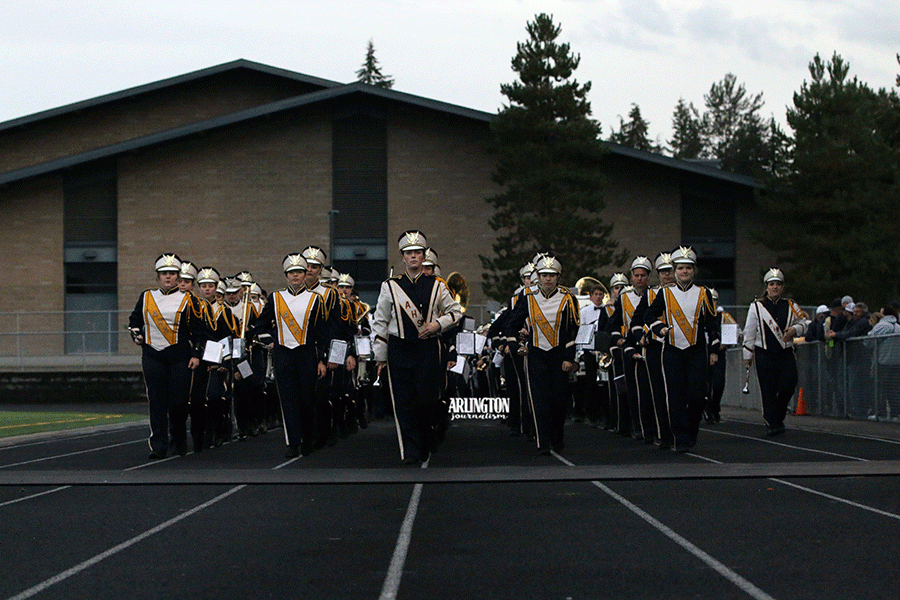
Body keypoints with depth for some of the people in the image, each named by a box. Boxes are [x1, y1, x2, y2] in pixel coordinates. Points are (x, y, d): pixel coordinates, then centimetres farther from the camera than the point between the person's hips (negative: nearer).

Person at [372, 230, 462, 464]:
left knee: (427, 401, -2)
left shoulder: (436, 286, 7)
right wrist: (380, 355, 5)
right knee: (404, 403, -4)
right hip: (400, 350, 0)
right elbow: (380, 323, 8)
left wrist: (438, 324, -4)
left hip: (429, 348, 0)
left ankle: (424, 447, 17)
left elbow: (455, 310, 15)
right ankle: (410, 452, -1)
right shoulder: (390, 287, 5)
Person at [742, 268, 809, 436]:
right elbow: (749, 332, 6)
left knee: (788, 386, -8)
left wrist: (795, 329, -6)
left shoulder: (791, 306, 9)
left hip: (786, 353, 2)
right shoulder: (756, 306, 3)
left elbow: (804, 323, 18)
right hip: (764, 354, -2)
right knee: (768, 390, -5)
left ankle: (777, 416, 17)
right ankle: (773, 424, 0)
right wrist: (747, 356, 4)